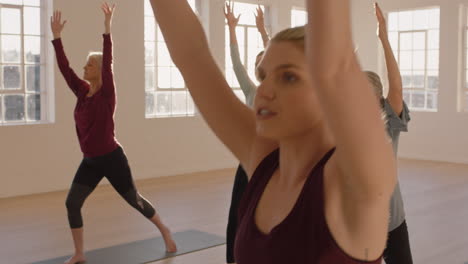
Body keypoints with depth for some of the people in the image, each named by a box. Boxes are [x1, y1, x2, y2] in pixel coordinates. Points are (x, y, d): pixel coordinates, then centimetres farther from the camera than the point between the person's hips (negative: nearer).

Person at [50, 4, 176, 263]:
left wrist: (107, 29, -31)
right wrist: (56, 36, -3)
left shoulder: (107, 94, -13)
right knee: (72, 203, -3)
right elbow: (64, 68, 0)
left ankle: (164, 231, 33)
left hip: (112, 159, -6)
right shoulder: (82, 91, 3)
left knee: (134, 199, 10)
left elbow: (108, 63, -25)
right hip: (90, 161, 6)